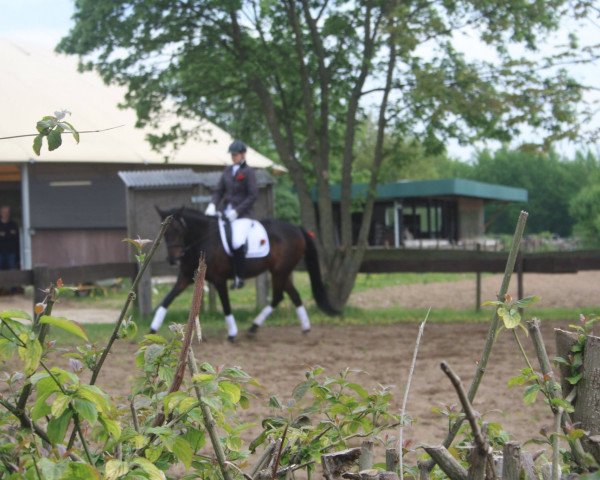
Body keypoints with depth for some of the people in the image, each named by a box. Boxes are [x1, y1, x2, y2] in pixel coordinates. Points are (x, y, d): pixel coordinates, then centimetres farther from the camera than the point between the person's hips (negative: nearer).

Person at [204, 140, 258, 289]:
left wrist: (237, 211, -15)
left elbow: (253, 195, -9)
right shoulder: (228, 170, 13)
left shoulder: (248, 172, -4)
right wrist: (212, 205, -5)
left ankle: (239, 277, -13)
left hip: (242, 214, -7)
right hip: (225, 212, 7)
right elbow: (218, 191, 15)